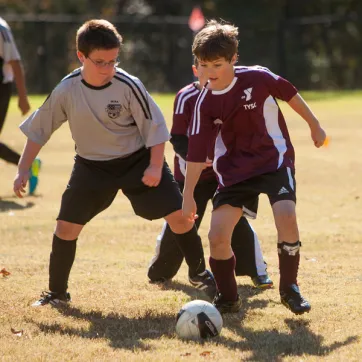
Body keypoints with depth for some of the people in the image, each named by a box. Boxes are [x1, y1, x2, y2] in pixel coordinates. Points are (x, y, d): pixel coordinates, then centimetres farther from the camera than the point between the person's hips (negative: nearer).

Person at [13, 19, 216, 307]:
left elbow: (155, 126, -12)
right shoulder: (67, 91, -14)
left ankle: (199, 274, 15)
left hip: (138, 161, -2)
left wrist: (155, 166, -18)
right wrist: (23, 170, -3)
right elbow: (37, 129, -2)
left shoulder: (128, 86, -21)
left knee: (179, 216, -7)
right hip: (92, 167, 2)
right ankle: (57, 292, 12)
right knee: (66, 227, -6)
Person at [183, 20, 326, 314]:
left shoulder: (257, 78, -14)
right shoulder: (205, 103, -9)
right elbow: (196, 153, -5)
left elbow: (289, 93, 5)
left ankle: (290, 289, -5)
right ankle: (228, 299, 12)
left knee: (286, 217, -27)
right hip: (234, 171, 2)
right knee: (218, 236, -12)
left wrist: (314, 125, 15)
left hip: (275, 160, -2)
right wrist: (188, 196, -5)